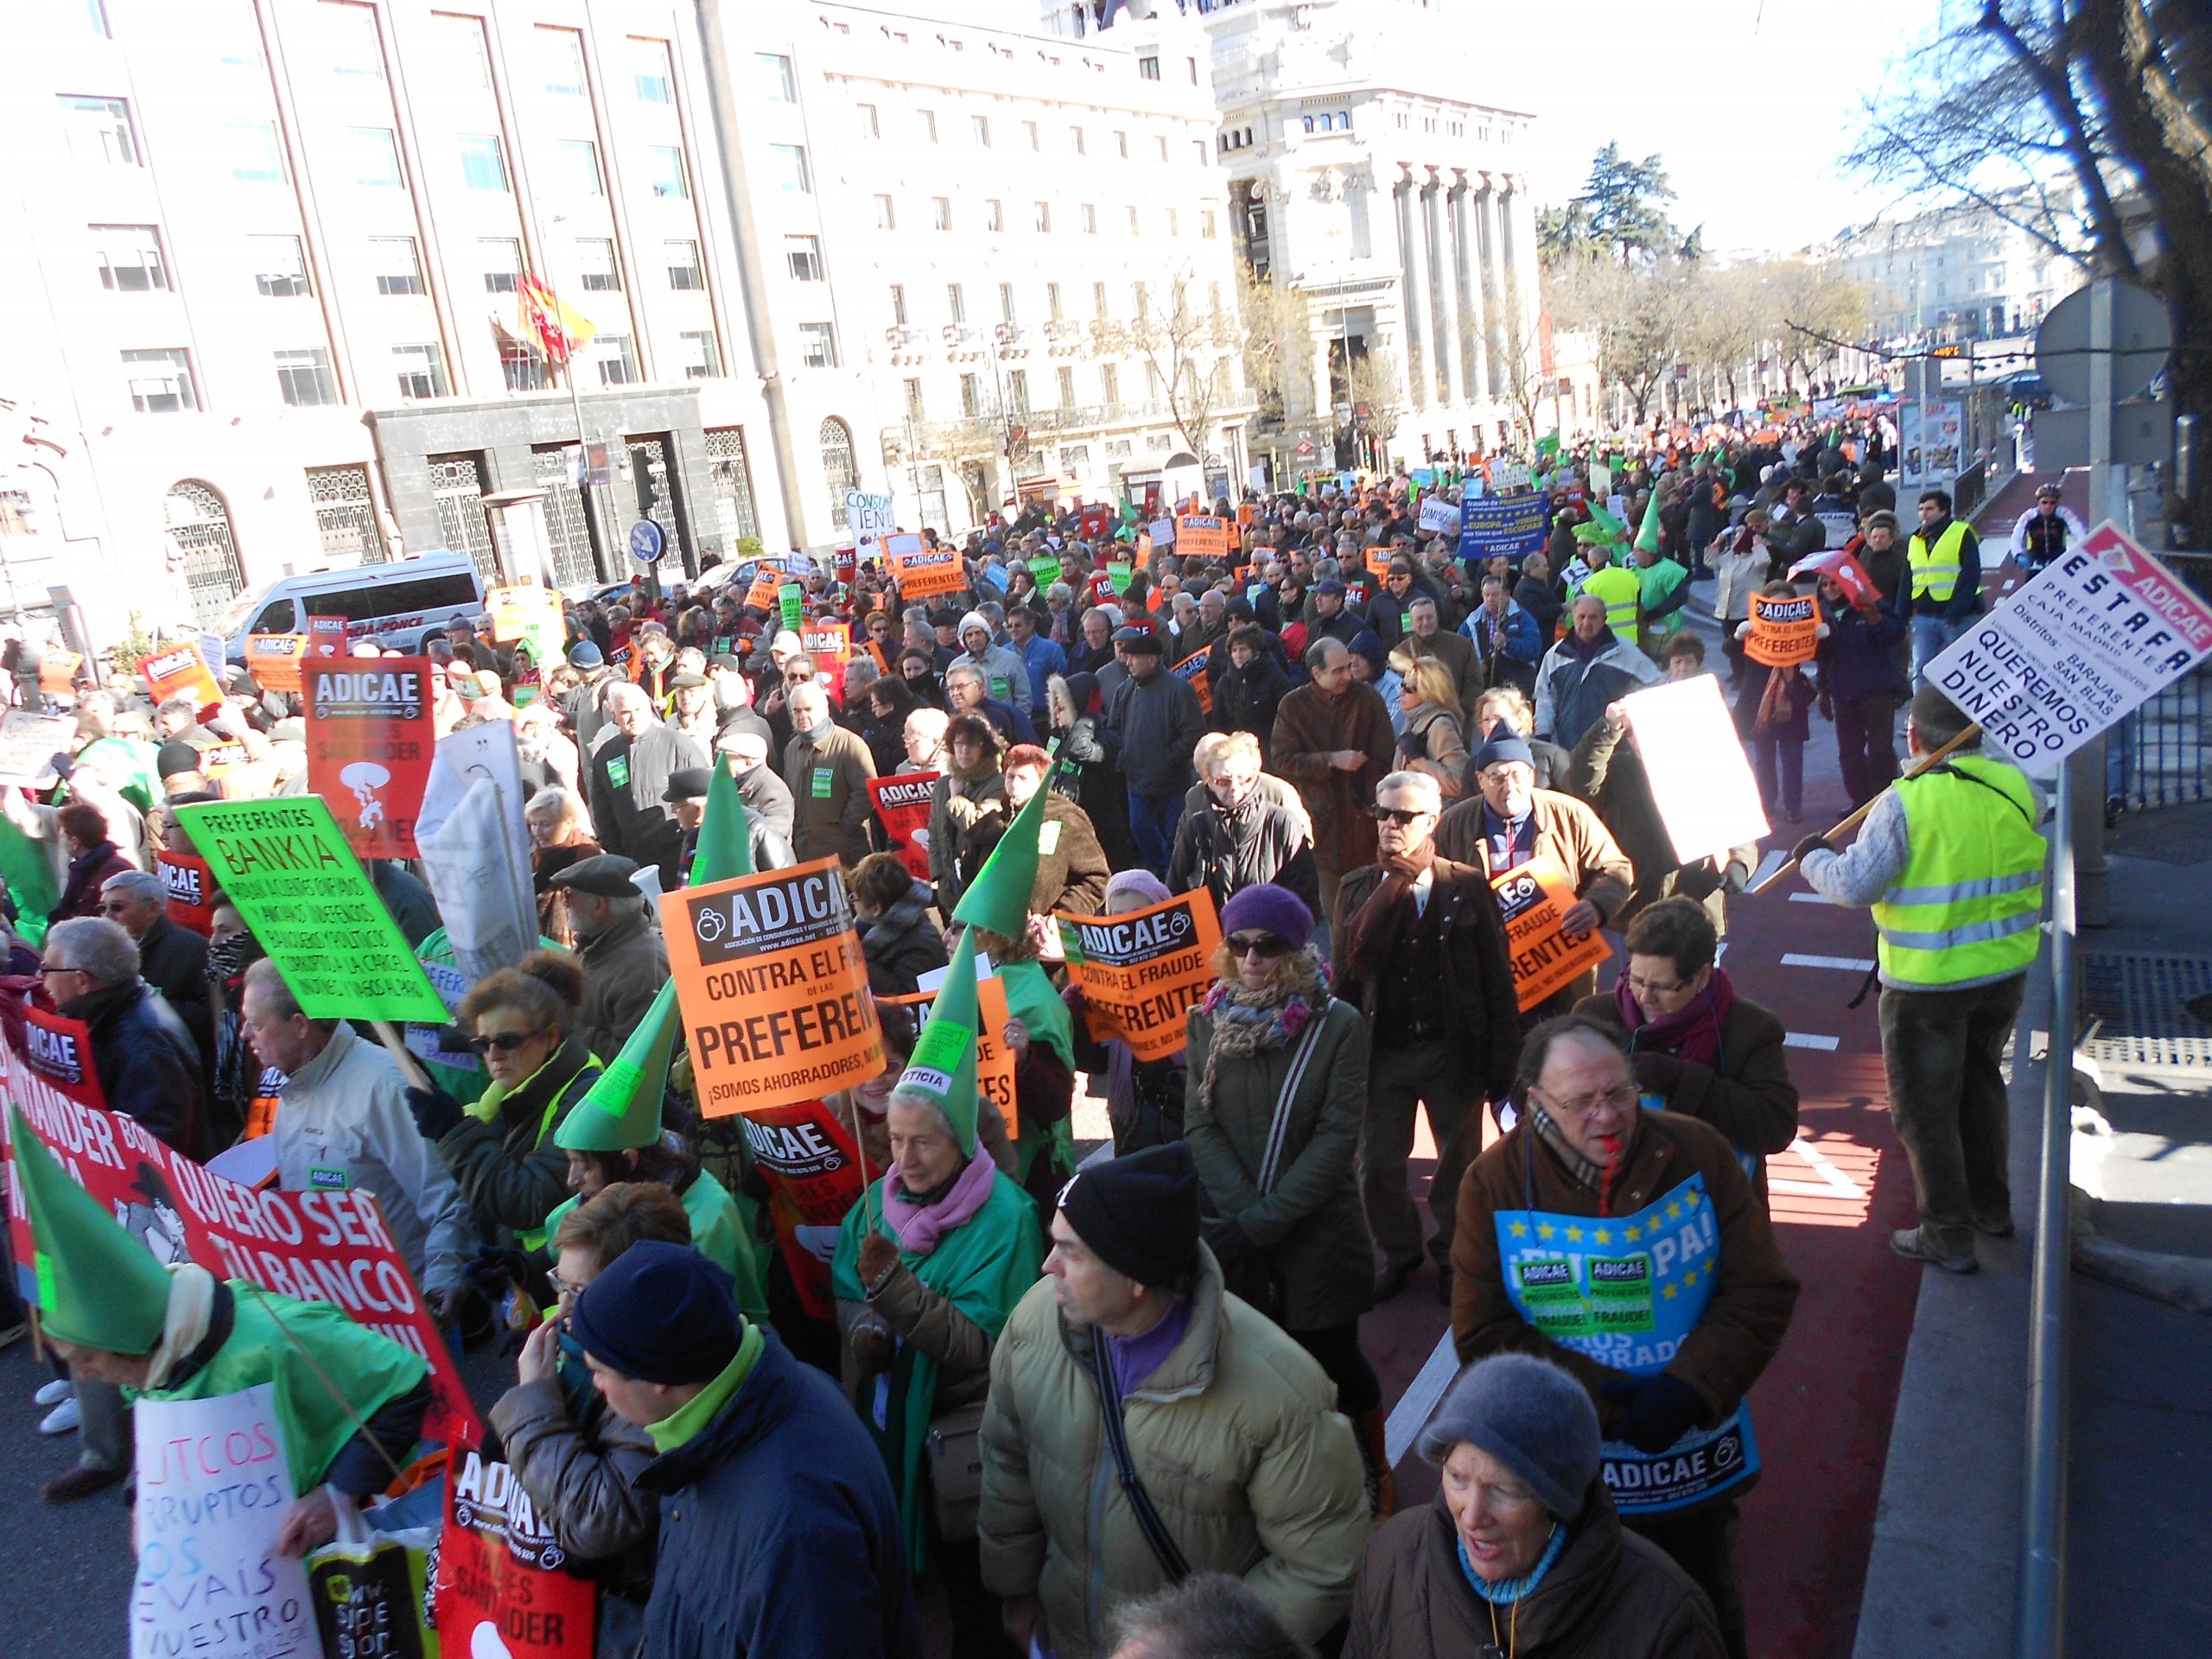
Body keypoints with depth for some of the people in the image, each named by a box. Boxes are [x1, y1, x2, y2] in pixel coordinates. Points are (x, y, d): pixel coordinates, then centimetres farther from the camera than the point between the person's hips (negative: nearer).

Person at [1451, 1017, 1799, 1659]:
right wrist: (1602, 1400, -22)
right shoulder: (1494, 1183, -15)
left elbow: (1762, 1293, -10)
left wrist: (1689, 1391, -22)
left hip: (1693, 1457, 1)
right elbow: (1482, 1334, -14)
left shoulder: (1698, 1153, -13)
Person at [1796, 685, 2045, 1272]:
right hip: (2006, 970, 6)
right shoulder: (2017, 788, -3)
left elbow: (1855, 884, -19)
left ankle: (1948, 1235, 17)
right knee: (1981, 1085, 26)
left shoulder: (1905, 802, -20)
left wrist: (1813, 858, -1)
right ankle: (1992, 1206, 40)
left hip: (1928, 982, -6)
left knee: (1925, 1107, 8)